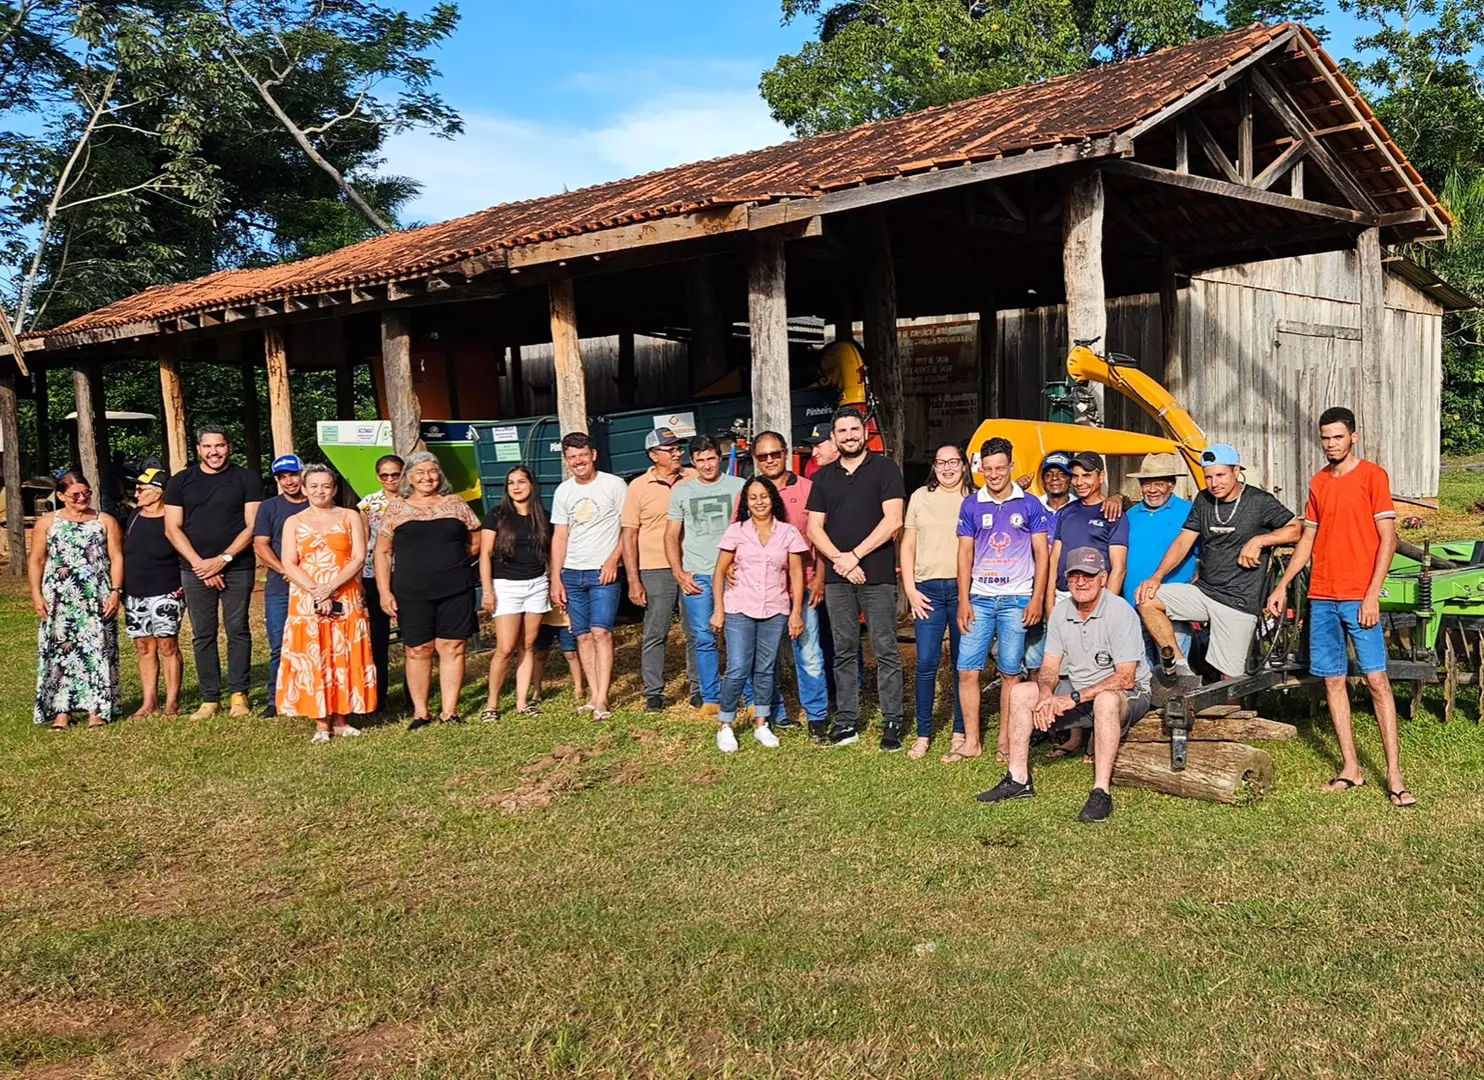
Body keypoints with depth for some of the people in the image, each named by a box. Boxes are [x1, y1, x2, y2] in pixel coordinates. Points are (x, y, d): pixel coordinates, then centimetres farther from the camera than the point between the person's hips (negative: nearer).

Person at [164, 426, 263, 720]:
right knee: (202, 635, 3)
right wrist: (200, 565, -7)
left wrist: (223, 559, -11)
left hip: (237, 568, -2)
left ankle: (238, 693, 7)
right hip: (195, 570, 2)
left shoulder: (246, 480, 3)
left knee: (238, 630, -1)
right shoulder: (180, 482, 9)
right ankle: (209, 699, 8)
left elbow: (252, 526, -2)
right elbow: (173, 528, 5)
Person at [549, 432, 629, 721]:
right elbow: (559, 537, 12)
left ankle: (601, 700, -13)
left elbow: (629, 528, -1)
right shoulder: (563, 491, 10)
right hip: (572, 574, 5)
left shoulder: (614, 485, -3)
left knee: (601, 632, -13)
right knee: (583, 636, 5)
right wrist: (556, 579, 6)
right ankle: (594, 696, 10)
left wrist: (613, 559, -13)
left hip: (603, 572, -5)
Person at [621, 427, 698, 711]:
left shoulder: (694, 479, 4)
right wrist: (634, 581, -5)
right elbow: (629, 535, 0)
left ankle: (699, 689, 20)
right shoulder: (639, 487, -1)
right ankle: (653, 693, 13)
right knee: (655, 634, 3)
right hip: (656, 571, -2)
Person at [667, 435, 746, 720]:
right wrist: (678, 573, 3)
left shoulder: (738, 487, 4)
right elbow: (672, 536, 14)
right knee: (703, 639, 3)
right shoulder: (682, 491, 11)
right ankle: (711, 699, 12)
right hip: (696, 576, 2)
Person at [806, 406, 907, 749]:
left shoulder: (884, 468, 1)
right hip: (836, 578, 4)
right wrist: (839, 560, -7)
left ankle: (892, 723, 3)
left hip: (877, 575, -4)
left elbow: (893, 520, -8)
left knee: (885, 651, -2)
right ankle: (846, 721, 15)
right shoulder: (824, 476, 13)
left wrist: (855, 555, -12)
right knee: (843, 652, 8)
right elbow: (814, 528, 9)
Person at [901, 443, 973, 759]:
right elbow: (908, 545, 12)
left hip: (965, 588, 0)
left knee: (963, 663, 5)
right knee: (926, 662, -3)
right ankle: (923, 735, 6)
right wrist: (910, 589, 3)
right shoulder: (921, 497, 11)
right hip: (928, 589, 1)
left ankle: (960, 732, 15)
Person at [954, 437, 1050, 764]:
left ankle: (1005, 742, 12)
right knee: (967, 670, -2)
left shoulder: (1030, 505, 3)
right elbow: (965, 554, 8)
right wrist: (963, 600, 1)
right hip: (979, 599, 2)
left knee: (1010, 673, 2)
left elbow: (1042, 554, 3)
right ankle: (971, 741, 8)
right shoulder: (971, 505, 8)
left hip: (1016, 600, -2)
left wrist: (1037, 599, -5)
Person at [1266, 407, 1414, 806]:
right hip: (1322, 597, 6)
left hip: (1359, 597, -5)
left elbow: (1387, 538, -7)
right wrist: (1282, 585, 13)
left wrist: (1372, 595, -13)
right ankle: (1350, 769, 13)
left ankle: (1394, 776, -4)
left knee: (1377, 680, -8)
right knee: (1333, 680, 6)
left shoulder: (1373, 475, -3)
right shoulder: (1318, 483, 14)